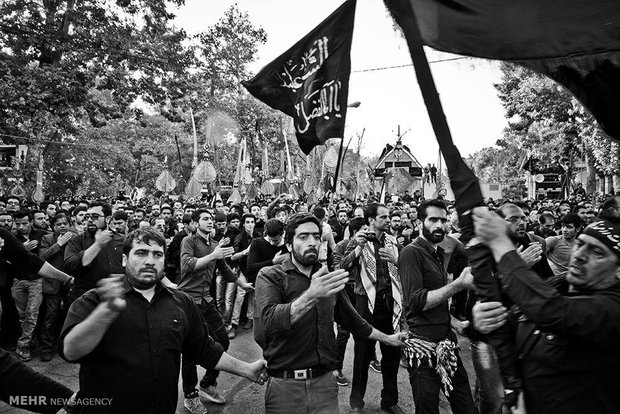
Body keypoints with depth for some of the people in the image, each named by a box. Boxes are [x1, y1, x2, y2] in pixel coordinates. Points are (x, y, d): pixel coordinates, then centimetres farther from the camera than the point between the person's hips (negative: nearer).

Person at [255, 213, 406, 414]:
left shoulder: (327, 278, 6)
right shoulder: (270, 276, -9)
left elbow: (351, 319, 20)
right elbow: (270, 322, -26)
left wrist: (387, 338, 25)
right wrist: (310, 295, -39)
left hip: (325, 383, 3)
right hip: (285, 386, -3)